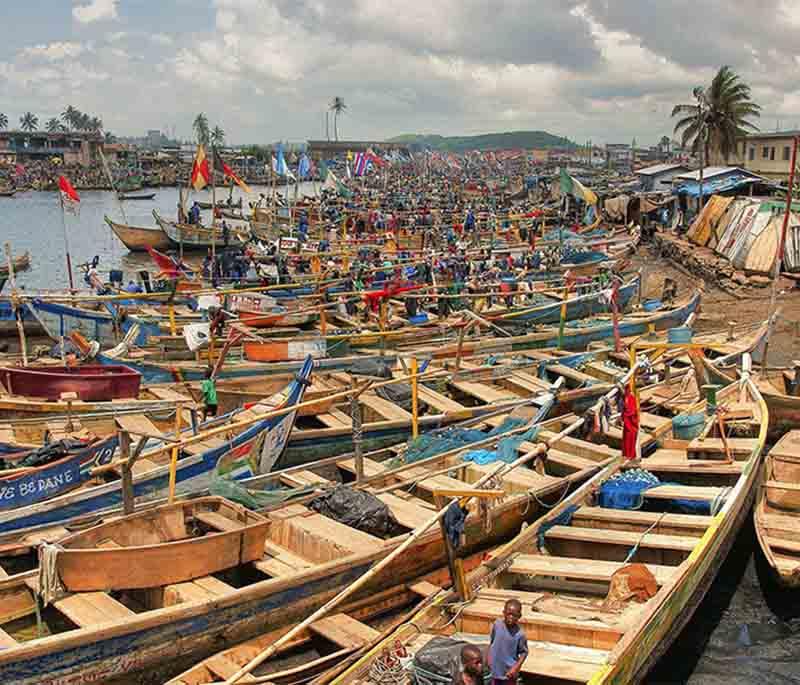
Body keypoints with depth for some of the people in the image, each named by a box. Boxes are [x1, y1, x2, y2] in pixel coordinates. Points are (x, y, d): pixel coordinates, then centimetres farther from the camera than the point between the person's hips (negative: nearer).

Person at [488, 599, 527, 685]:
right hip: (496, 668, 4)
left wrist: (515, 668, -17)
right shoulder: (497, 624, -12)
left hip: (509, 671, -4)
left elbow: (524, 652, -11)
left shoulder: (519, 634, -23)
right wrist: (489, 658, 5)